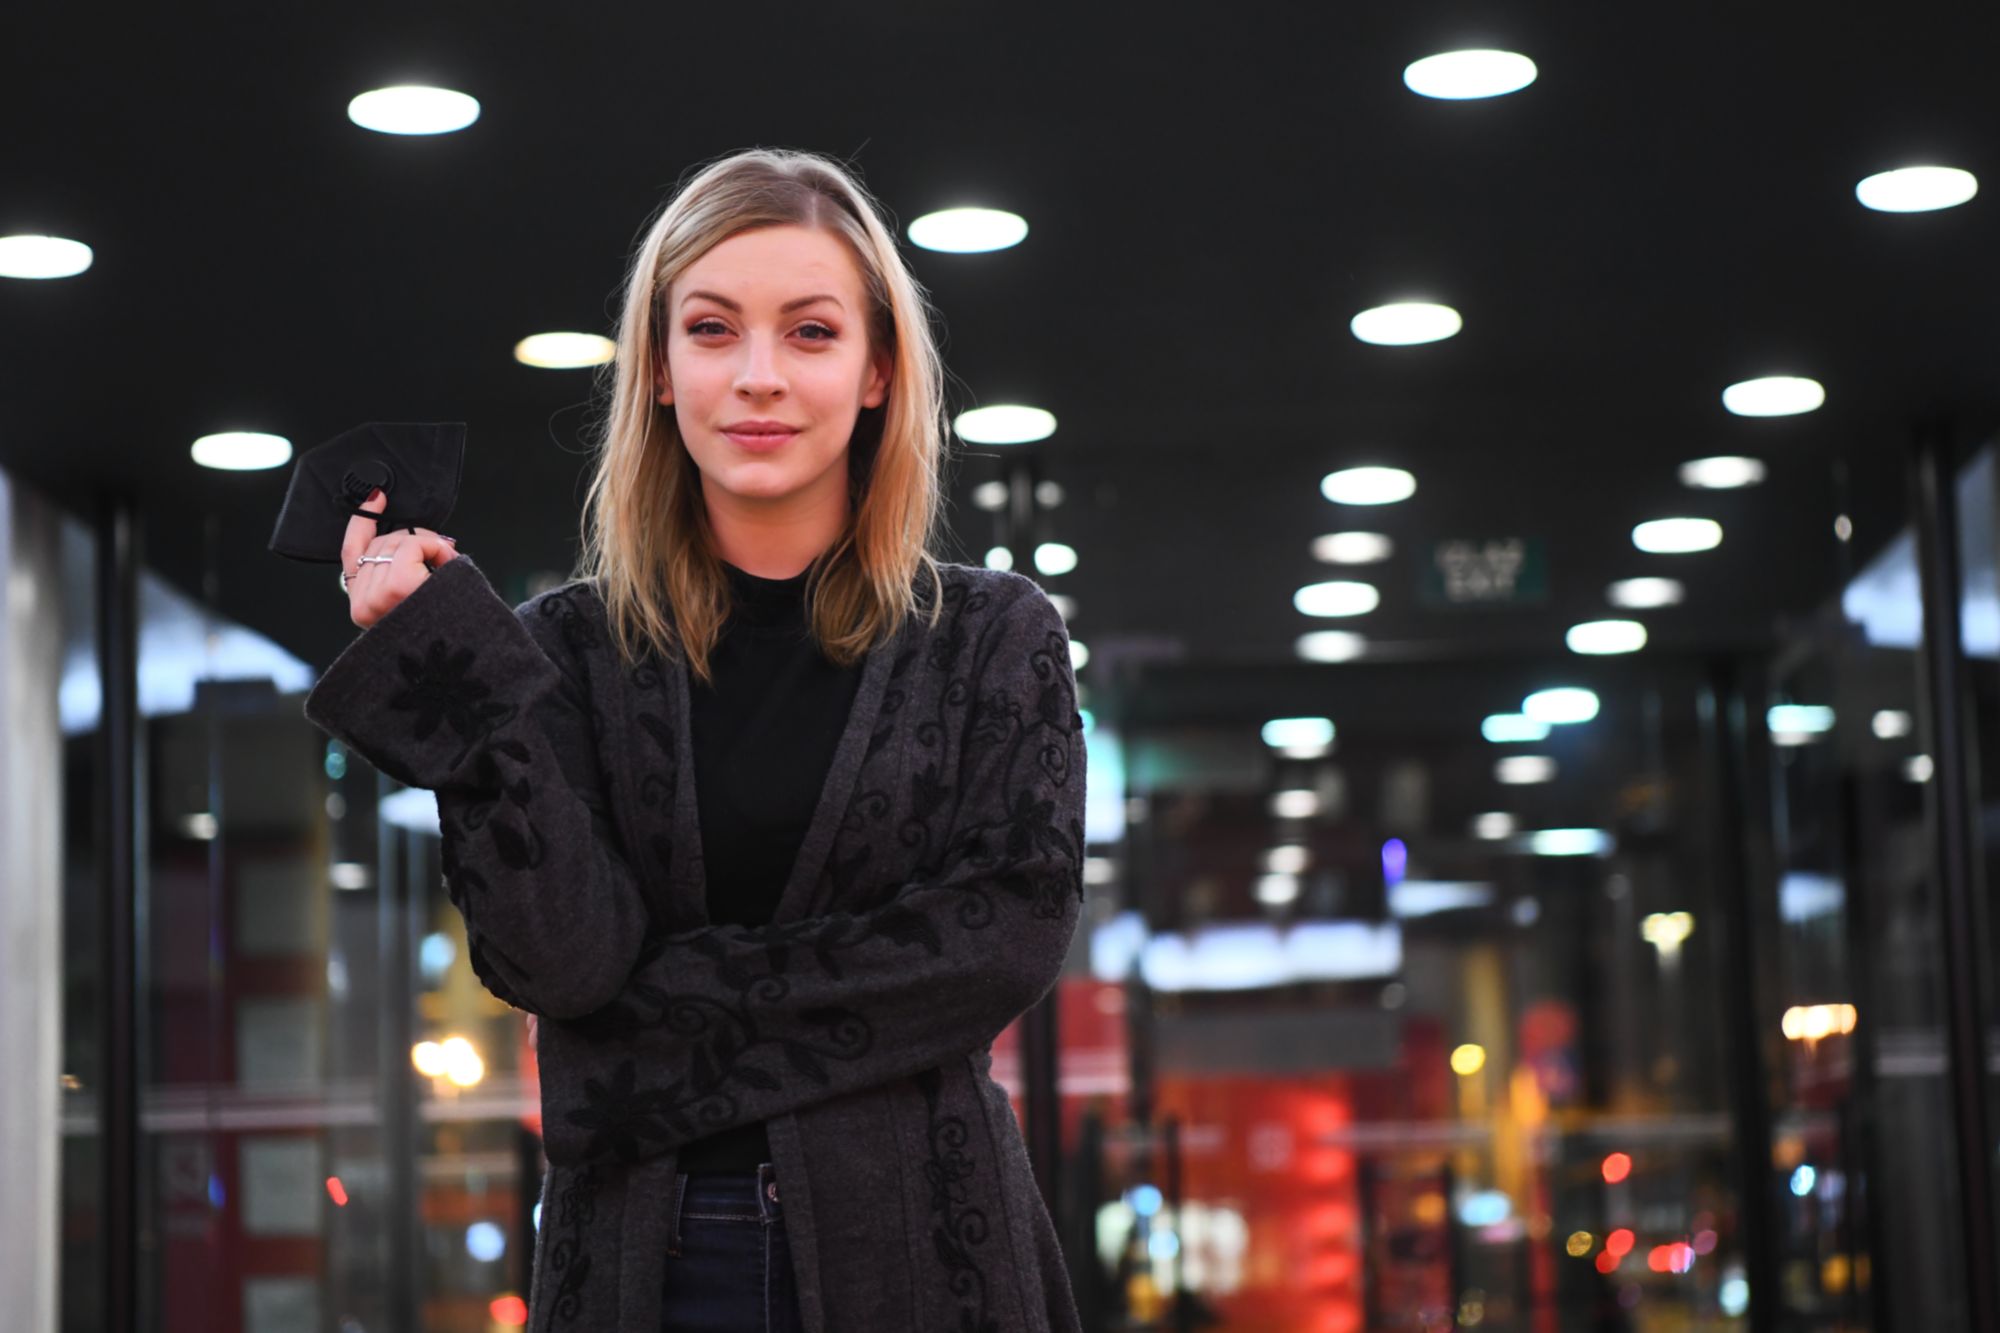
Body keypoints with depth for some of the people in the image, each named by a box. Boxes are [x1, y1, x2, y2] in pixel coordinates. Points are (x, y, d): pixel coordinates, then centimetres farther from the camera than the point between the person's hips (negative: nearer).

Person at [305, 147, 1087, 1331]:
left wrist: (683, 1012, -13)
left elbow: (1014, 933, -9)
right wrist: (451, 661, -16)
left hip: (917, 1236, 0)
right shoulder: (570, 645, 1)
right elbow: (559, 957, -10)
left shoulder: (996, 638, 2)